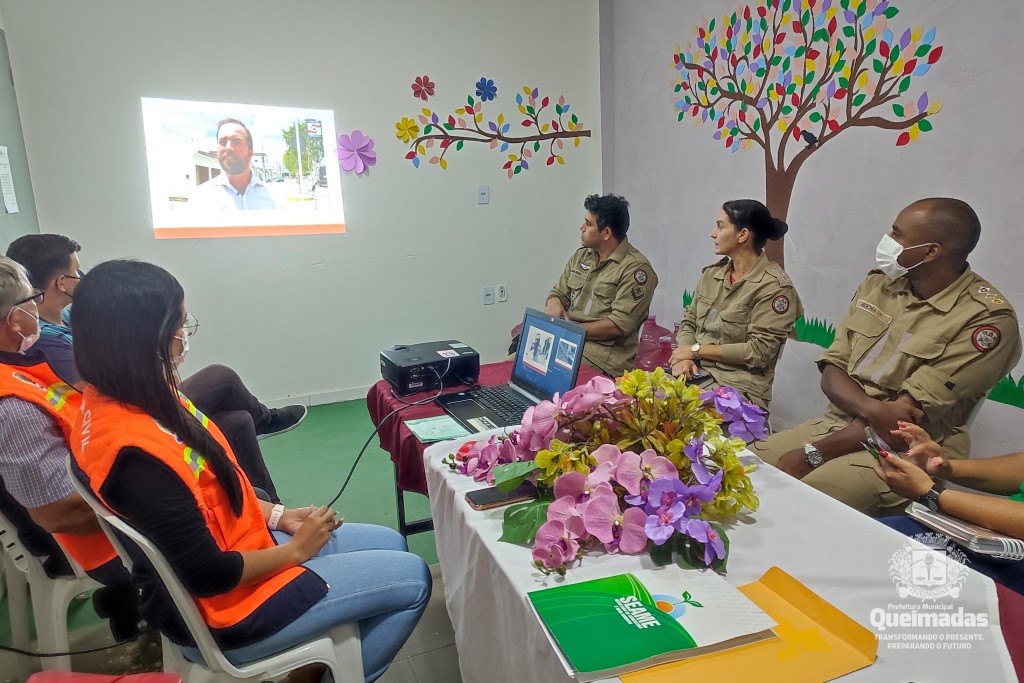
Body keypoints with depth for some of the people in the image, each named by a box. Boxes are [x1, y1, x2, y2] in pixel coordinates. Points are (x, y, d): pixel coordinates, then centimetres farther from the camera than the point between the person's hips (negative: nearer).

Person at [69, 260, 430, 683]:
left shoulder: (119, 398, -5)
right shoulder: (133, 451, -34)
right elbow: (209, 576, -26)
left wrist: (278, 516, 3)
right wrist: (296, 549, -12)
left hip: (229, 548, 9)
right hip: (222, 608, -8)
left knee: (391, 543, 15)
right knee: (412, 578, 0)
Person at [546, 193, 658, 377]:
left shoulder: (636, 268, -9)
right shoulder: (580, 256, 14)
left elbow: (619, 325, -15)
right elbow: (558, 293, 20)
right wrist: (554, 304, -5)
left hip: (605, 355, -6)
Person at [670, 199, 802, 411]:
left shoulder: (774, 286, -9)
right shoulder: (711, 274, 10)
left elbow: (758, 352, -15)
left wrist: (695, 350, -11)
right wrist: (684, 356, -9)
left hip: (739, 385, -6)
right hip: (696, 372, 6)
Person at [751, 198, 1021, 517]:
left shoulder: (987, 319, -13)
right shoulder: (878, 283, 7)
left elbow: (910, 414, -18)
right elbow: (832, 369, 3)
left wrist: (813, 454, -18)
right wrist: (873, 408, -20)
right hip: (837, 423, 6)